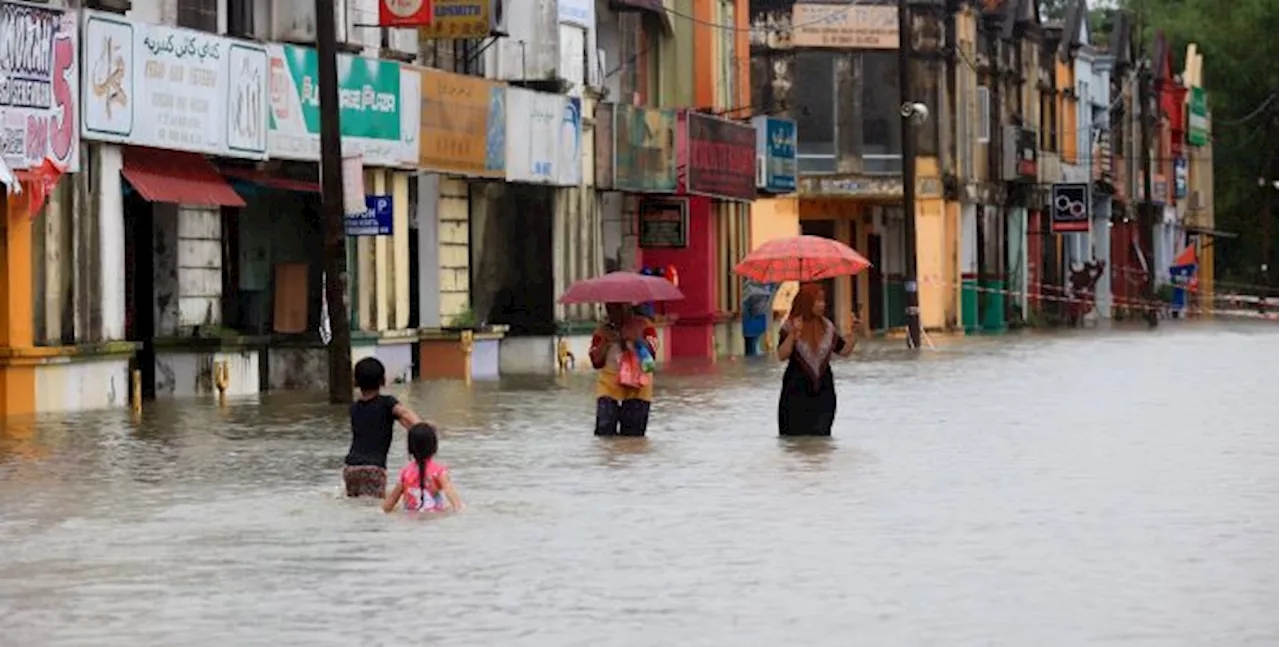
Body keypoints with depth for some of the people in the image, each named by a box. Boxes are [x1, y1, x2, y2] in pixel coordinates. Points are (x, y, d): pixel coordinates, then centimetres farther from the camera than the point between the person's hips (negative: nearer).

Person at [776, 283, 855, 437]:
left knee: (821, 434, 1)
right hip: (797, 389, -3)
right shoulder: (790, 326, -5)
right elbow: (782, 356, -15)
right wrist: (793, 334, -25)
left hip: (823, 389, 3)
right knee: (796, 435, -2)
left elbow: (844, 351, 10)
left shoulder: (827, 327, 6)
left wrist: (852, 333, -3)